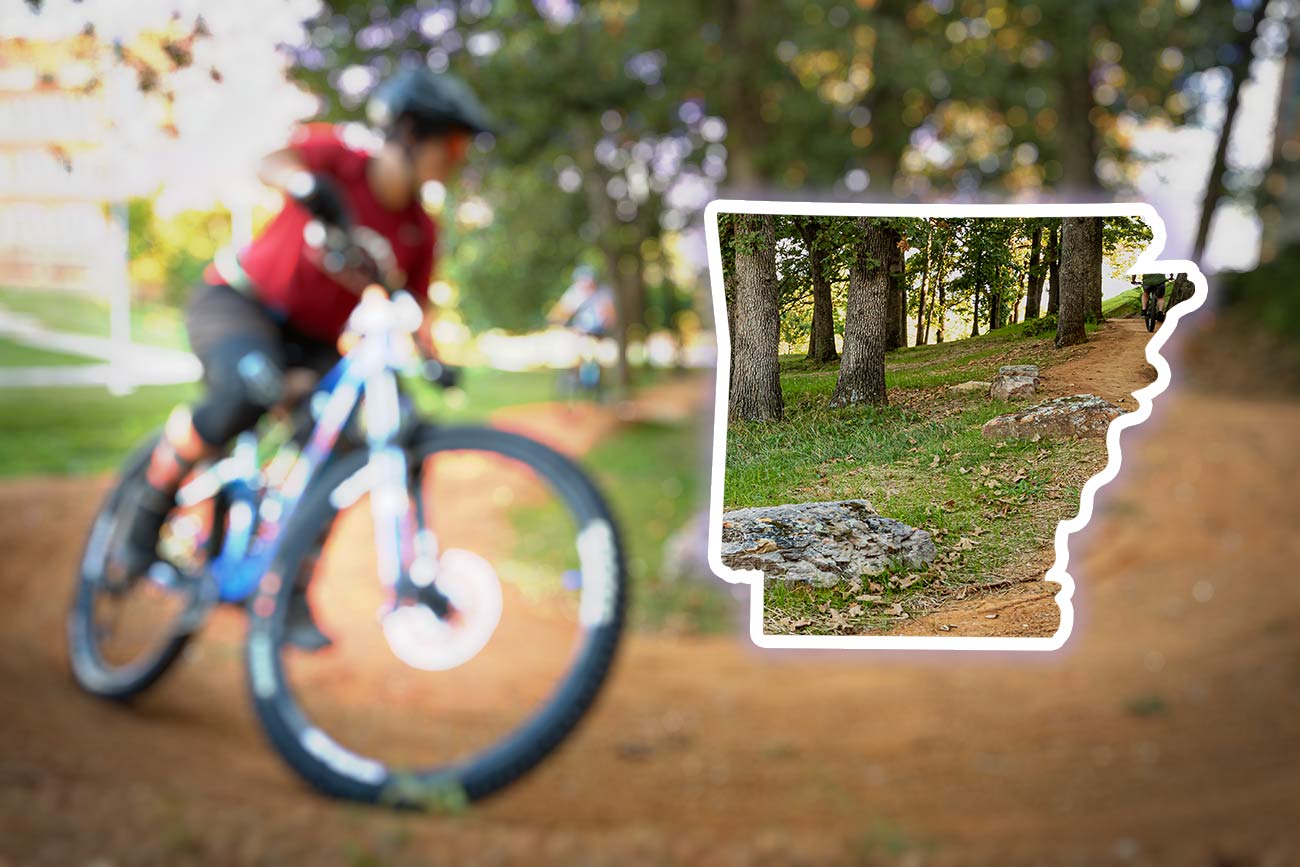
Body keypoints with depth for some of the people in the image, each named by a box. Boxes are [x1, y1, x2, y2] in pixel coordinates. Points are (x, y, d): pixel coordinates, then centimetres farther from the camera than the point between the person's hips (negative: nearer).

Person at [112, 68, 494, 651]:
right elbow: (270, 162, -32)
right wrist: (307, 185, -54)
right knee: (249, 394, -37)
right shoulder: (341, 155, -13)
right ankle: (150, 505, -13)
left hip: (311, 339, 6)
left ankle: (287, 597, 3)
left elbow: (412, 313, 4)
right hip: (237, 302, -6)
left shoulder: (419, 231, 0)